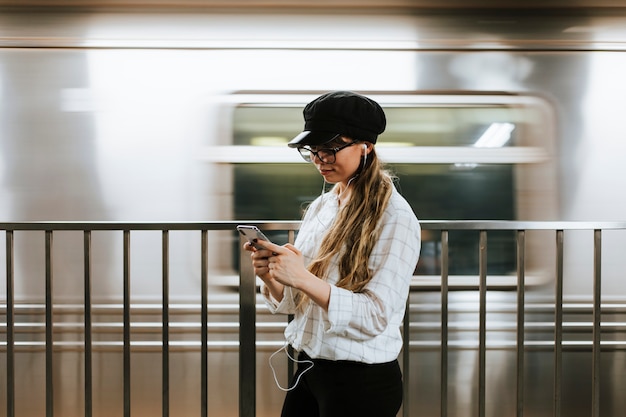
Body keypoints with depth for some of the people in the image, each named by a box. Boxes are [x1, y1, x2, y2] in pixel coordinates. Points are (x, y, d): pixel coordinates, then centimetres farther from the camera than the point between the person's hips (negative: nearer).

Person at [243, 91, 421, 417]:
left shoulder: (394, 216, -14)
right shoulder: (320, 207, 6)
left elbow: (378, 316, -22)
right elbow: (294, 302, 9)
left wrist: (303, 279, -30)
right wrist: (271, 277, -12)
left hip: (361, 382, -6)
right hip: (309, 369, 6)